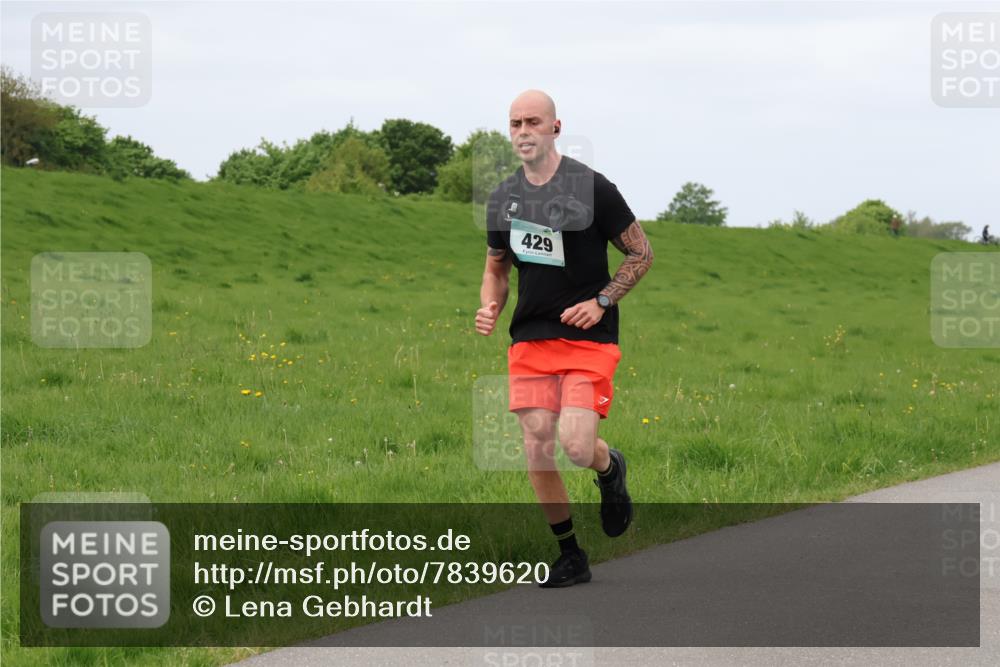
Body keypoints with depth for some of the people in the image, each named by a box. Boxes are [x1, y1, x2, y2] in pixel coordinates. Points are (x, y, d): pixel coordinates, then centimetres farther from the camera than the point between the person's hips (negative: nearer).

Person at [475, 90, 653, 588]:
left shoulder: (592, 188, -7)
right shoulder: (503, 199, 8)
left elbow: (641, 254, 1)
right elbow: (496, 268, 21)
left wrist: (601, 302, -11)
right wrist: (489, 307, 0)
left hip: (588, 339, -5)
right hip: (529, 338, 5)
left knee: (577, 446, -18)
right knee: (537, 452, -1)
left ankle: (610, 467, 19)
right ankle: (571, 557, 15)